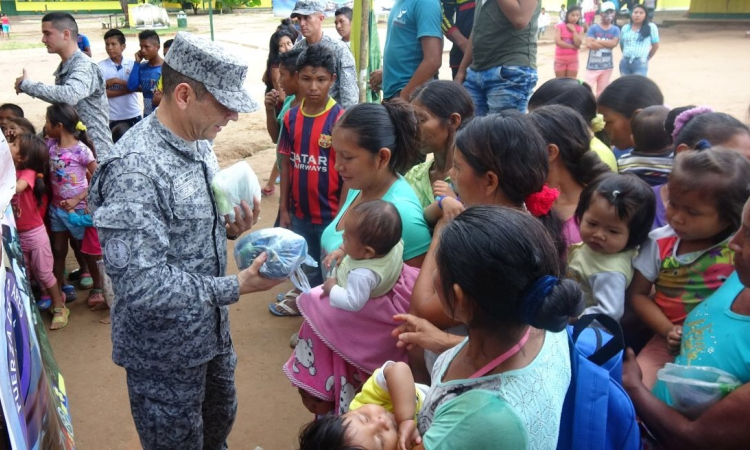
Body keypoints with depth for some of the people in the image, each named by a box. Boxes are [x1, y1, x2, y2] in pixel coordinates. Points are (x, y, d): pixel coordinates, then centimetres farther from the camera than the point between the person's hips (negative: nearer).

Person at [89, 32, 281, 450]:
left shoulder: (198, 144, 0)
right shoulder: (134, 168, -28)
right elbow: (143, 286, -31)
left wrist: (230, 227, -8)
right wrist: (237, 286, -27)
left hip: (210, 331, 8)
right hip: (164, 350, -7)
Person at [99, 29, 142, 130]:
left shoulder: (132, 64, 0)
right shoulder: (101, 66, -4)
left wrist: (117, 81, -16)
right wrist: (128, 88, -13)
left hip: (133, 115, 2)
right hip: (113, 117, -1)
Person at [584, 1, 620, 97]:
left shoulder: (615, 29, 4)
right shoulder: (593, 28, -4)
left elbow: (614, 43, -12)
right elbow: (589, 44, -17)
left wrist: (598, 41, -13)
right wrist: (607, 44, -10)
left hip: (607, 66, 3)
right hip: (593, 65, -3)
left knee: (602, 91, 12)